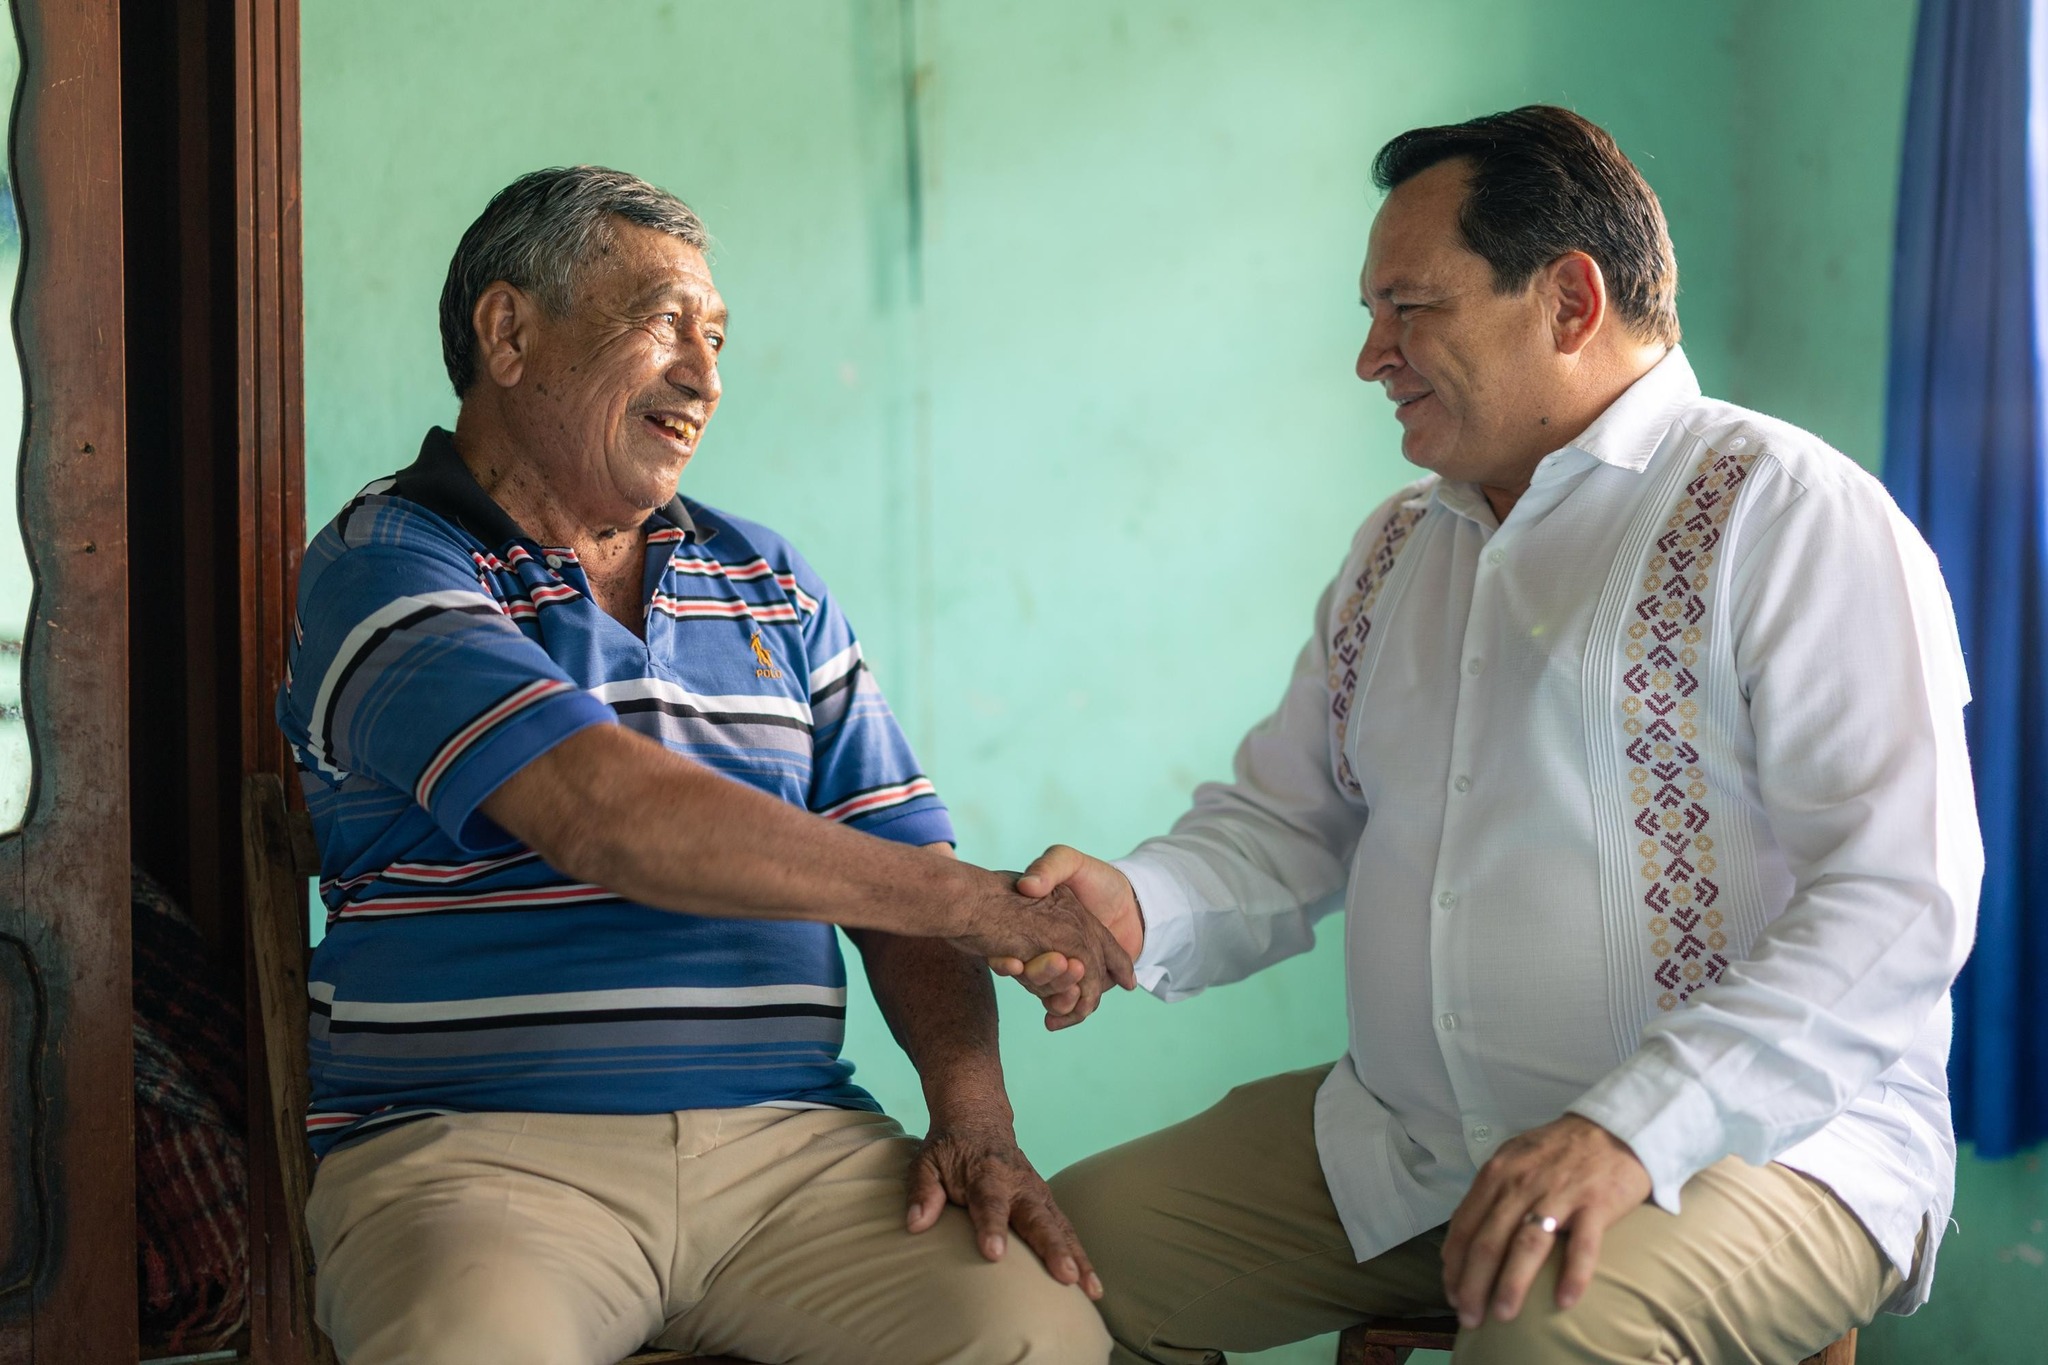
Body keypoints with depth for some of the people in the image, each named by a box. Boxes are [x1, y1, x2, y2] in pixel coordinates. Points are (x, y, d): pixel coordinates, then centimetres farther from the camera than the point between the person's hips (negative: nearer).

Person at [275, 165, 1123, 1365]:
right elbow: (605, 813, -17)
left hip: (790, 1139, 5)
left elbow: (900, 876, 16)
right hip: (479, 1146, -4)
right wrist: (975, 902, -12)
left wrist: (975, 1111, -4)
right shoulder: (384, 567, -2)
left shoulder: (770, 585, 19)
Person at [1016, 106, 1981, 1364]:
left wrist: (1633, 1126, -28)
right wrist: (1140, 907, -6)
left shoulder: (1784, 508, -8)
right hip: (1400, 1151, 7)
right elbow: (1286, 820, 18)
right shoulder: (1398, 548, 17)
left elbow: (1901, 896, -18)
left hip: (1755, 1138, -7)